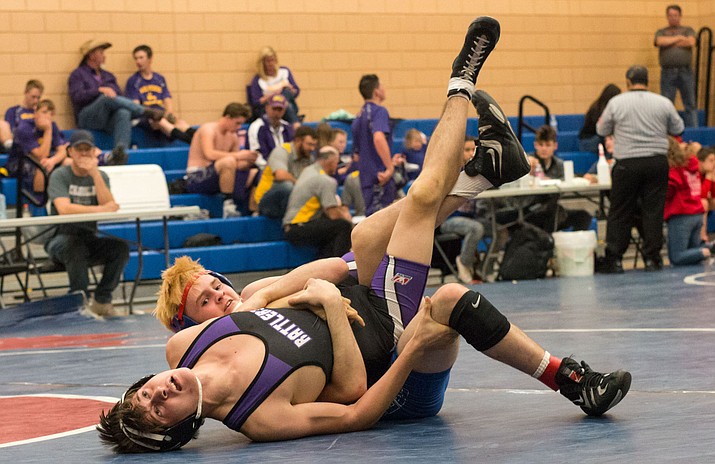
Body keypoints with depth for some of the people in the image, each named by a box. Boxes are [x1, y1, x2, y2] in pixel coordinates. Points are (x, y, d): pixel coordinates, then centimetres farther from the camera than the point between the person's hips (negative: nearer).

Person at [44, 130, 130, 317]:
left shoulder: (100, 176, 10)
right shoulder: (60, 176, -4)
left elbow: (109, 206, -9)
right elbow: (64, 208, -22)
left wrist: (95, 174, -14)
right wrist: (99, 209, -24)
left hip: (89, 239, 4)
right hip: (60, 239, -4)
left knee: (121, 246, -22)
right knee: (77, 247, -38)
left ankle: (101, 301, -11)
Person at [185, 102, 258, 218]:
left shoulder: (233, 137, 14)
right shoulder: (208, 129, -10)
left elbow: (237, 165, 13)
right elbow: (209, 154, -28)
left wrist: (248, 161, -10)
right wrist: (237, 155, -29)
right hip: (196, 177, -8)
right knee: (229, 161, -35)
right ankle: (228, 207, -32)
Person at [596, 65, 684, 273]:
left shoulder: (616, 103, -3)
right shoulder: (663, 103, 1)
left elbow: (602, 131, 7)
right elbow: (678, 129, 13)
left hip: (627, 164, -1)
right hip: (657, 162, 1)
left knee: (620, 212, 5)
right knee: (653, 211, 6)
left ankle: (614, 259, 5)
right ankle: (652, 259, 7)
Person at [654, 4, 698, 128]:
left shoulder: (688, 30, 16)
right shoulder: (661, 32, 17)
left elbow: (691, 42, -4)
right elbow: (660, 41, -6)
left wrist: (669, 42, -1)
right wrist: (679, 38, -1)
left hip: (685, 71, 0)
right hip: (668, 72, 0)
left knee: (690, 104, -2)